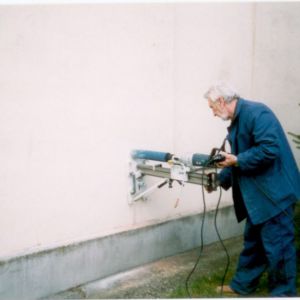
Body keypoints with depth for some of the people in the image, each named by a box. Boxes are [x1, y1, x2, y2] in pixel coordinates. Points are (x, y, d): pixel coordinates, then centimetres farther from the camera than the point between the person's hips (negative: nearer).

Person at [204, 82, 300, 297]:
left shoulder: (256, 112, -18)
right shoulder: (236, 121, 14)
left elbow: (269, 149, -27)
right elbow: (239, 158, 17)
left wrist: (237, 161, -20)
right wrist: (220, 180, 9)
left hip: (274, 192, -10)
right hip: (257, 194, 10)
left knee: (277, 245, 1)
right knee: (253, 241, 19)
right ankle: (243, 285, 31)